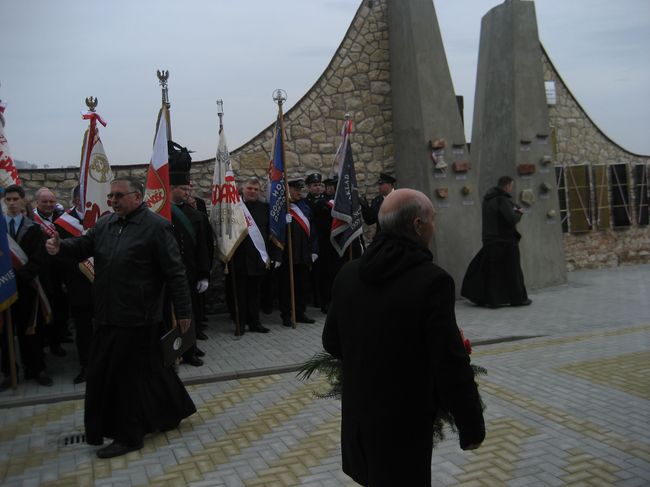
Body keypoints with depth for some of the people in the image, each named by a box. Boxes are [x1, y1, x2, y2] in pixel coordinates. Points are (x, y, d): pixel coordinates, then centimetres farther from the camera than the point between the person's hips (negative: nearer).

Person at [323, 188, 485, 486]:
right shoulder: (432, 280, -22)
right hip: (403, 423, -5)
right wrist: (472, 426, -7)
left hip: (357, 416, 6)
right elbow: (451, 366, -20)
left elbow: (332, 342, 6)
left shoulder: (348, 273, -4)